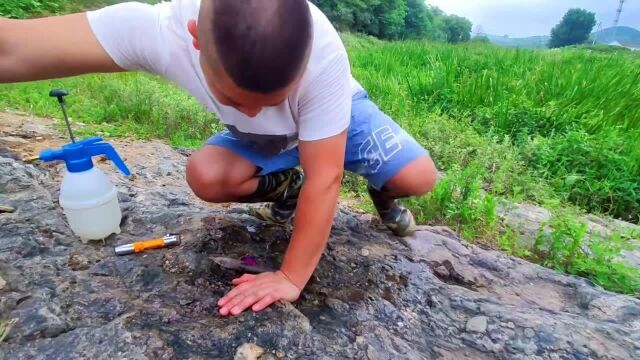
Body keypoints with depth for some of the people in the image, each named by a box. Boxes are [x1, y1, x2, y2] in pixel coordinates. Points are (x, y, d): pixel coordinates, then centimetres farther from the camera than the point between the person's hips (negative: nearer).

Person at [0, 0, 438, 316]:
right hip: (263, 140, 2)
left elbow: (324, 178, -38)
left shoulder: (323, 56, -41)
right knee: (206, 175, -26)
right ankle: (289, 191, 5)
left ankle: (381, 193, 17)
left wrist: (292, 277, -34)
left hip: (341, 116, -1)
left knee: (418, 177, -22)